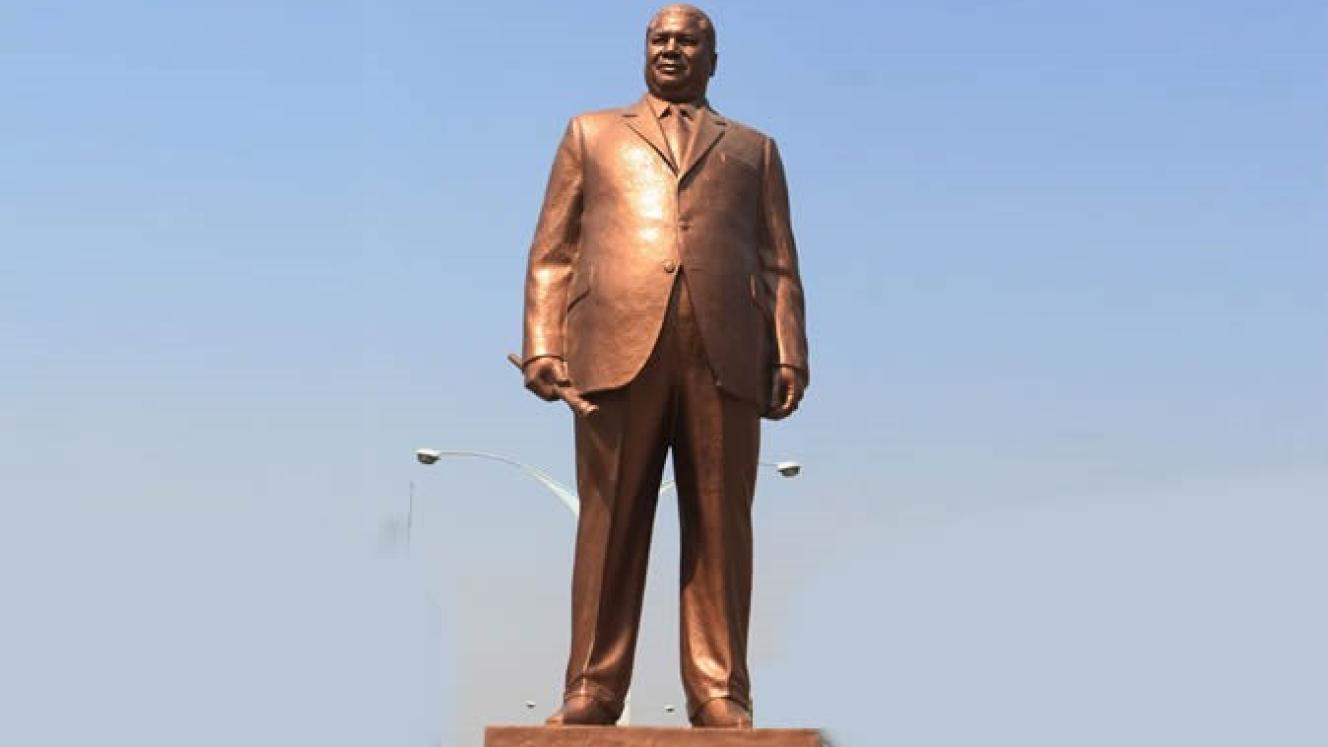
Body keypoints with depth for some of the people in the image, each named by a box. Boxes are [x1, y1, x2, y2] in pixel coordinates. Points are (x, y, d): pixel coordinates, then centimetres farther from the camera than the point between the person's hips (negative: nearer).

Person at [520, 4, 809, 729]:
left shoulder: (753, 148, 26)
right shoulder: (591, 133, 25)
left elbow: (779, 266, 15)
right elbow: (552, 254, 15)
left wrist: (789, 356, 1)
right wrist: (542, 345, 1)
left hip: (725, 353, 1)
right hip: (617, 346, 0)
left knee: (719, 528, -3)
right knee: (610, 526, -3)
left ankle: (718, 691, -1)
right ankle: (592, 689, -1)